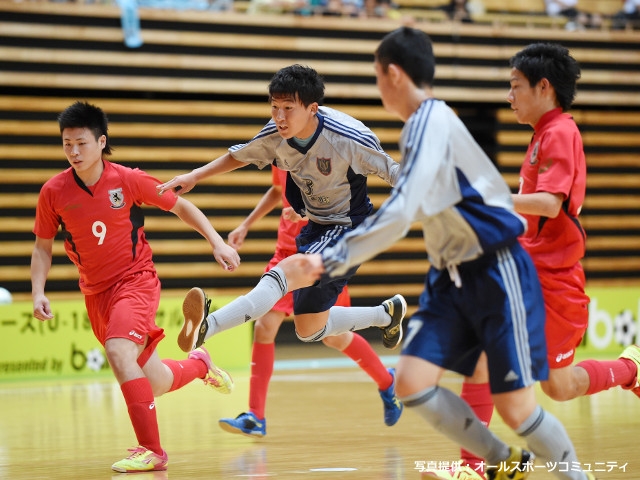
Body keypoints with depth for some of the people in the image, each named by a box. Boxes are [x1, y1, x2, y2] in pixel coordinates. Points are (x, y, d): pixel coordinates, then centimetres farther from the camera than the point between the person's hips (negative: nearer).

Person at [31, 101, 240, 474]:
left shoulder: (129, 180, -13)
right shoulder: (54, 192, -7)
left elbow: (181, 206, 1)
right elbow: (43, 247, 6)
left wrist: (217, 241, -6)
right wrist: (38, 292, -8)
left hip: (136, 279, -4)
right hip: (95, 292, 4)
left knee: (119, 352, -30)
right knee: (153, 385, 9)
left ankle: (152, 450, -24)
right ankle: (199, 364, 43)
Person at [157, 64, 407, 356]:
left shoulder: (349, 138, -27)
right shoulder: (276, 136, -11)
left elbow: (393, 172, -14)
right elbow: (240, 156, 10)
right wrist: (194, 177, 3)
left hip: (348, 228, -7)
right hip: (314, 228, 7)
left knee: (290, 270, -34)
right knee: (309, 331, 14)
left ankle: (207, 326, -46)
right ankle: (387, 313, 37)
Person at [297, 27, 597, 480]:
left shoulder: (431, 122, -18)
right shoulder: (427, 121, 10)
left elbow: (400, 214, -27)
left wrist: (332, 260, -25)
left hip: (496, 273, -8)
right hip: (452, 276, 8)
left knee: (514, 406, -7)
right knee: (412, 383, -5)